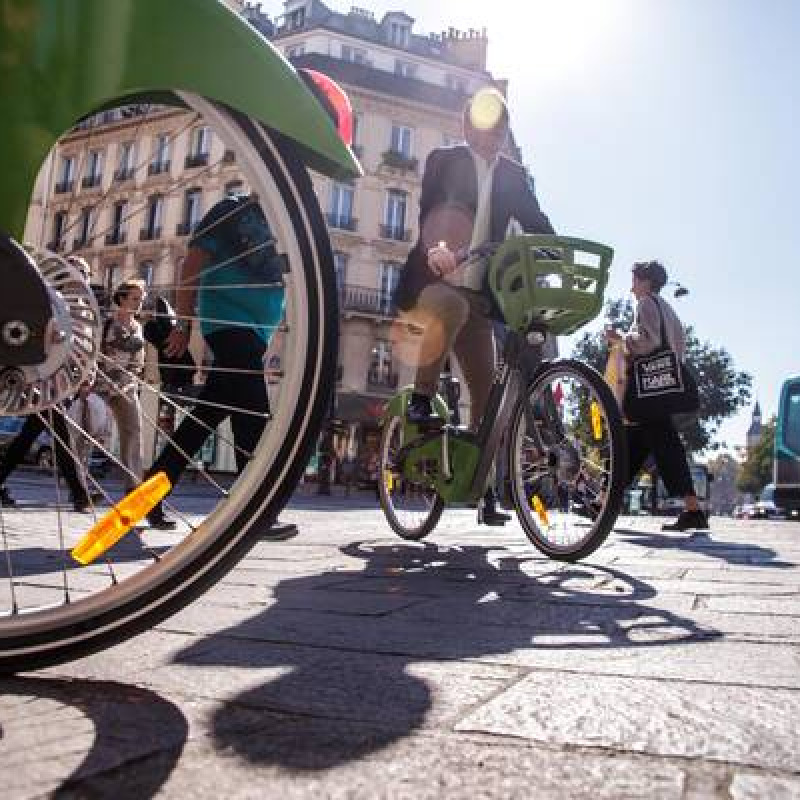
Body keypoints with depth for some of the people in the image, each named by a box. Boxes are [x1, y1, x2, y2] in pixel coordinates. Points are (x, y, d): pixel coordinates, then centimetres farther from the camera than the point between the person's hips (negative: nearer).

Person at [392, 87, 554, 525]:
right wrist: (433, 246, -37)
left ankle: (483, 488, 9)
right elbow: (428, 213, -15)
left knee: (487, 390, -2)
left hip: (477, 295, 4)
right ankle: (419, 403, -22)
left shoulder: (513, 176, 12)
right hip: (429, 283, -4)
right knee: (452, 306, -39)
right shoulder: (444, 160, 2)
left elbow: (538, 225, 2)